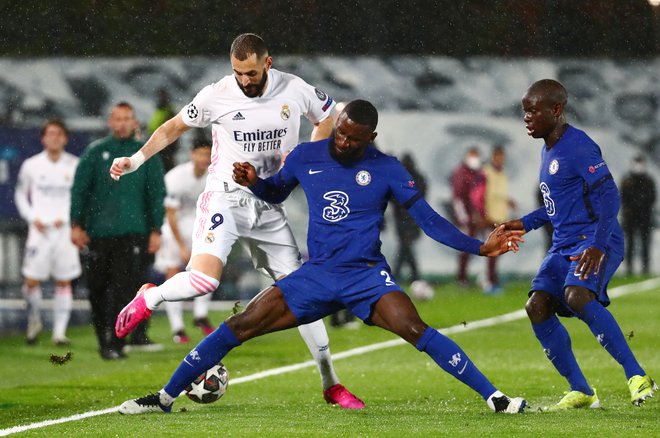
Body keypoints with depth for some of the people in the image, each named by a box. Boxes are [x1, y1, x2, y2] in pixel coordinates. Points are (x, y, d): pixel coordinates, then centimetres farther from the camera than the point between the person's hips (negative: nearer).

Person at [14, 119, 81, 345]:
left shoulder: (75, 165, 1)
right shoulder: (31, 165, 3)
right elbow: (20, 195, 14)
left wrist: (66, 218, -6)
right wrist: (33, 217, -1)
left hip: (65, 230, 0)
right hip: (40, 230, 0)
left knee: (64, 282, 0)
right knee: (31, 280, -5)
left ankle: (59, 331, 7)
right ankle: (34, 320, 19)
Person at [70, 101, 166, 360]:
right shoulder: (95, 152, 6)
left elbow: (157, 194, 8)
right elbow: (79, 189, 6)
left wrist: (156, 230, 2)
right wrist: (76, 225, -1)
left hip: (133, 232, -1)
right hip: (98, 232, 1)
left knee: (123, 288, -9)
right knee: (97, 290, 5)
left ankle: (114, 343, -8)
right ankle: (103, 338, 21)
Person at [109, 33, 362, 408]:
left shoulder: (295, 90, -3)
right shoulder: (217, 96, -8)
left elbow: (328, 118, 15)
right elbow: (175, 127, 7)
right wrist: (136, 160, -4)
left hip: (269, 206, 3)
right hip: (225, 198, -3)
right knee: (204, 280, -28)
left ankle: (331, 384, 12)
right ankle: (149, 299, 5)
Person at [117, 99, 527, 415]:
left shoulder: (386, 169, -4)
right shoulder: (306, 156, 4)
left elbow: (429, 219, -4)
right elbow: (276, 192, 22)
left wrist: (480, 247, -13)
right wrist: (253, 181, -1)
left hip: (366, 275, -3)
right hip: (316, 275, 3)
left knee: (415, 330, -28)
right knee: (239, 326, -6)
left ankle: (494, 397, -24)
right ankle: (165, 397, 4)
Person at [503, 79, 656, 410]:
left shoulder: (578, 147, -13)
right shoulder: (548, 150, 17)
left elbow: (608, 196, -20)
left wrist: (598, 245, -29)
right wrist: (525, 224, 19)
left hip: (594, 241, -10)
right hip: (563, 244, 10)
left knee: (578, 296, -33)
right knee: (537, 306, -6)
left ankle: (637, 377, -27)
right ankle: (580, 391, 2)